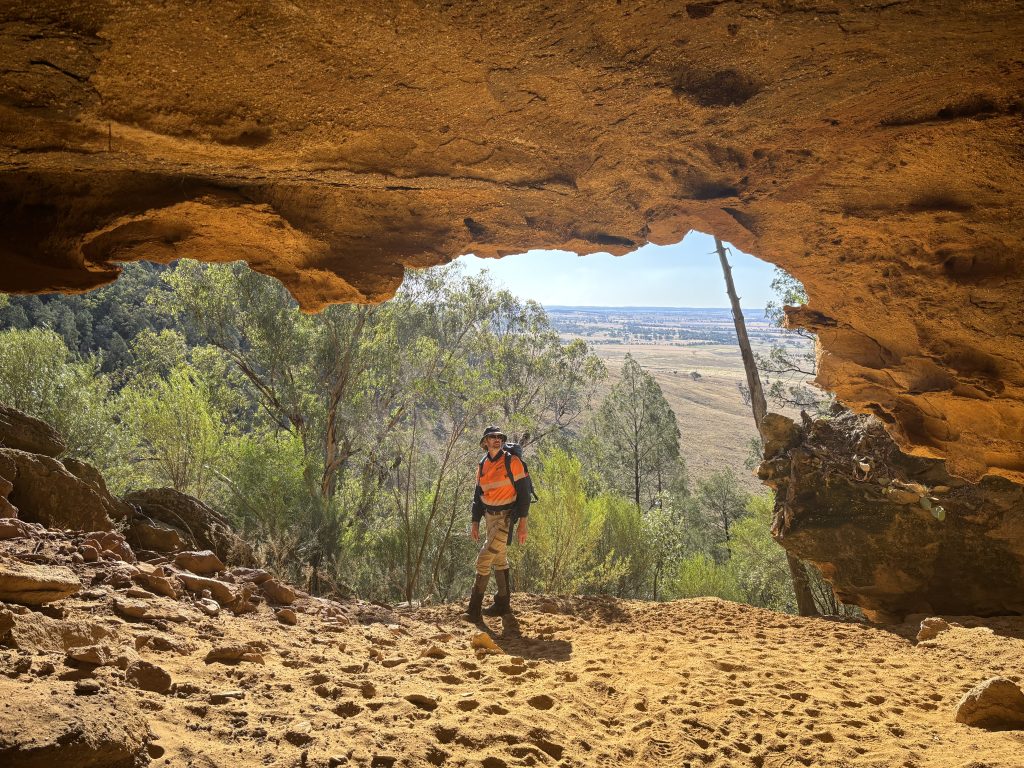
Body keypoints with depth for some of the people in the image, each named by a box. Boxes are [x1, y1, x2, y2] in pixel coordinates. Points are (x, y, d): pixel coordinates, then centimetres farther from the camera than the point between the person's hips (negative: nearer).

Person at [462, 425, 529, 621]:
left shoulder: (512, 462, -10)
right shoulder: (482, 466, 9)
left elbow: (523, 493, -11)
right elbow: (478, 496, 16)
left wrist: (522, 523, -15)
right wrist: (475, 523, 11)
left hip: (505, 517, -7)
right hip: (489, 517, 7)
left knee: (484, 560, -13)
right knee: (500, 560, 15)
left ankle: (475, 609, -9)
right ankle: (503, 604, 26)